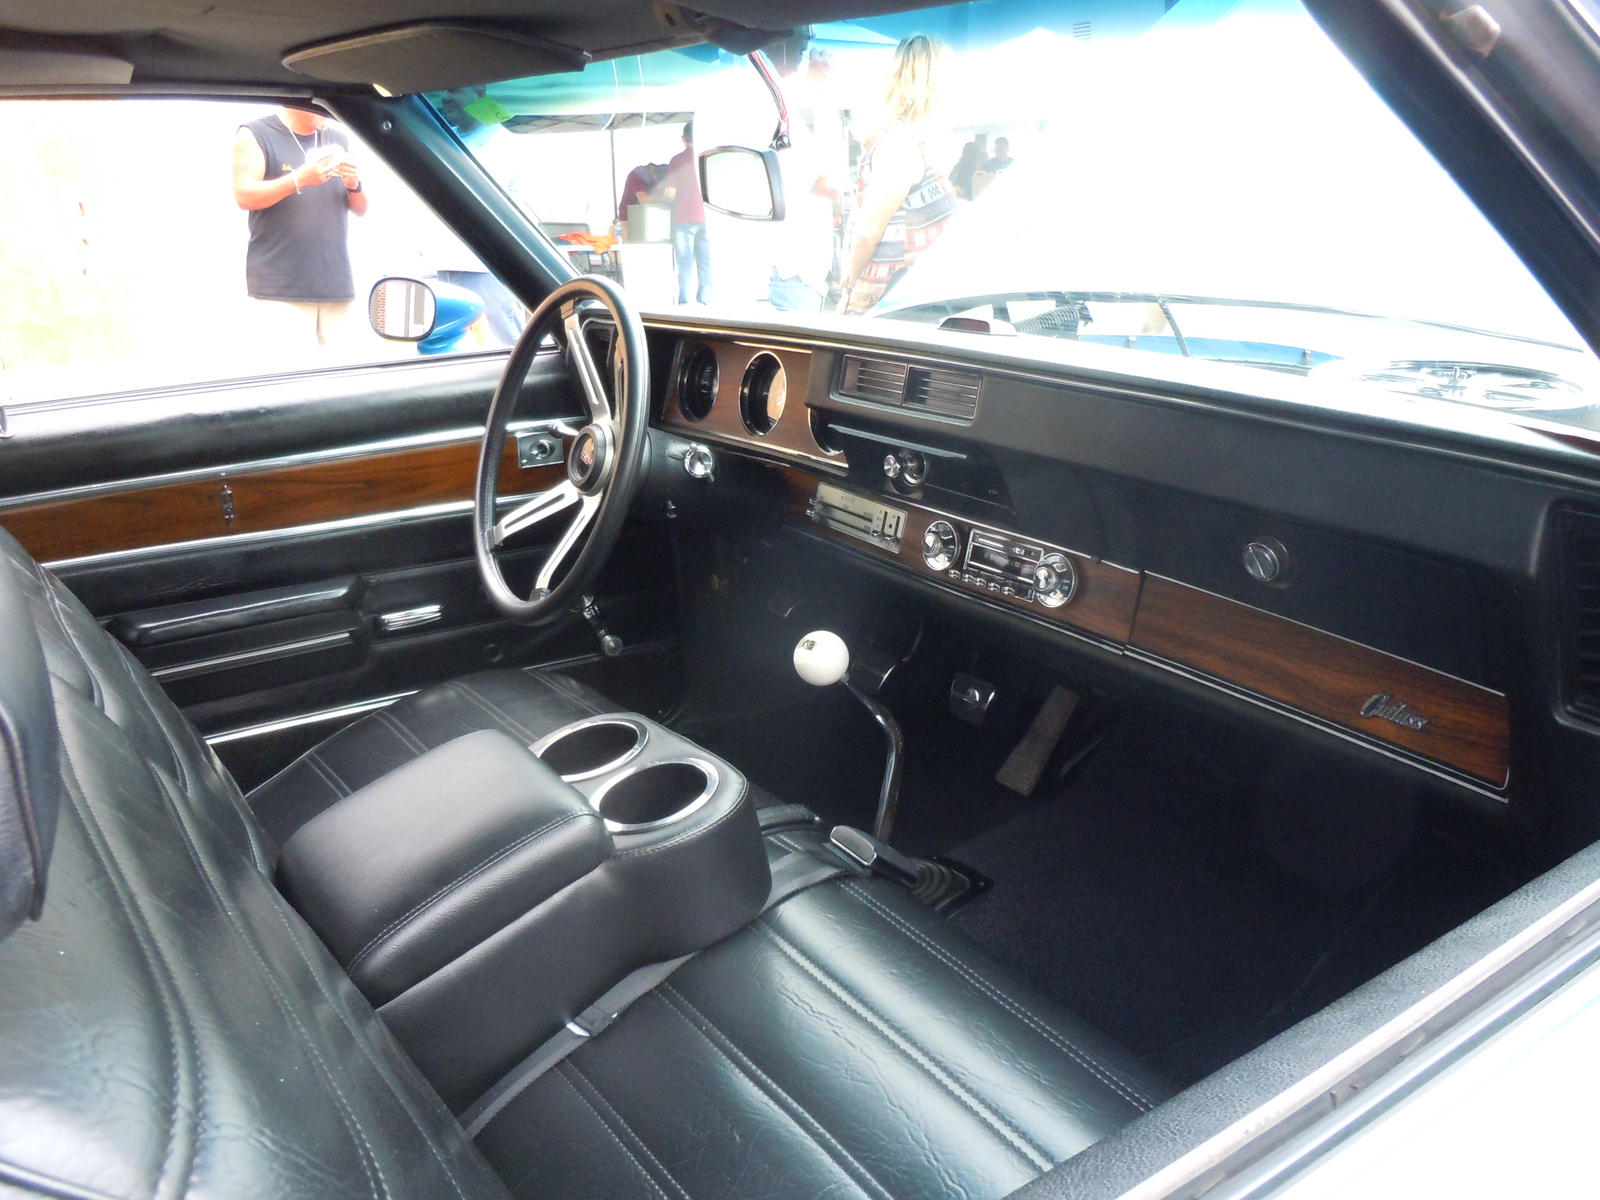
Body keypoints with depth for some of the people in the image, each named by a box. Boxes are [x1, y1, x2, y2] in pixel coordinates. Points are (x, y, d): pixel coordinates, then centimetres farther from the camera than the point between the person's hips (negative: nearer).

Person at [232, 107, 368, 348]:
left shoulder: (338, 139, 19)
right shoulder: (254, 134, 5)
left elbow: (360, 209, 20)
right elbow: (244, 196, -8)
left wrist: (355, 185, -3)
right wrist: (300, 179, -21)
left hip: (337, 285, 5)